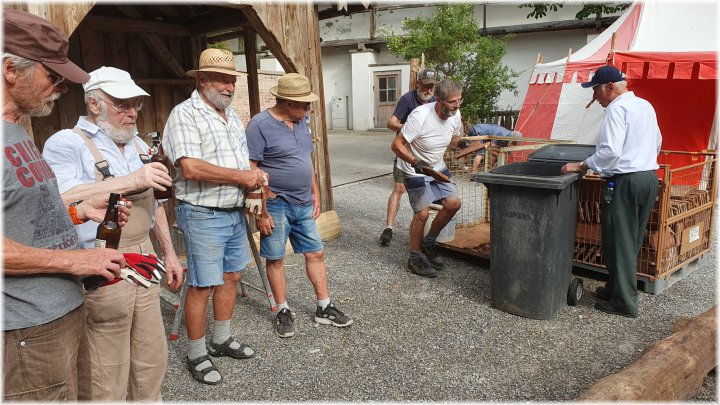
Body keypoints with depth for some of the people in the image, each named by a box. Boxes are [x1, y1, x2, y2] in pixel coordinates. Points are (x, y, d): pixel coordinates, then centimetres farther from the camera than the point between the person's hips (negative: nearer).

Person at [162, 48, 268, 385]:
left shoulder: (232, 115, 14)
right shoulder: (185, 114, -13)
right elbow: (190, 168, -25)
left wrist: (255, 179, 1)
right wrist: (240, 176, -19)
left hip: (235, 212, 8)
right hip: (203, 215, -8)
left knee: (230, 277, 16)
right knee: (201, 286, 1)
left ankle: (221, 340, 34)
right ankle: (196, 355, 19)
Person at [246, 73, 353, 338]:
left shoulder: (301, 123, 9)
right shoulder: (260, 125, -14)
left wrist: (315, 194, 15)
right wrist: (260, 212, -18)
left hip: (304, 204, 7)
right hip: (275, 205, -7)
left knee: (316, 254, 9)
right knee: (275, 259, 7)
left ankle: (324, 308, 22)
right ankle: (283, 311, 23)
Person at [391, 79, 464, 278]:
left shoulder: (455, 115, -6)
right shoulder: (420, 116, -28)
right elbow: (397, 145, -26)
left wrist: (461, 142, -10)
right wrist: (415, 162, -39)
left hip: (437, 167, 7)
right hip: (415, 171, -7)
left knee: (453, 203, -2)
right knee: (422, 213, -9)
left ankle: (429, 243, 20)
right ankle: (415, 257, 12)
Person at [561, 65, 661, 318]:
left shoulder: (617, 109, -13)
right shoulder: (646, 106, 16)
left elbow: (610, 151, -23)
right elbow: (657, 144, 23)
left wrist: (582, 166, -15)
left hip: (625, 181, -9)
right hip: (650, 178, 9)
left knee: (619, 242, -1)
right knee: (633, 241, 15)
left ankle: (624, 302, 5)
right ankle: (617, 288, 26)